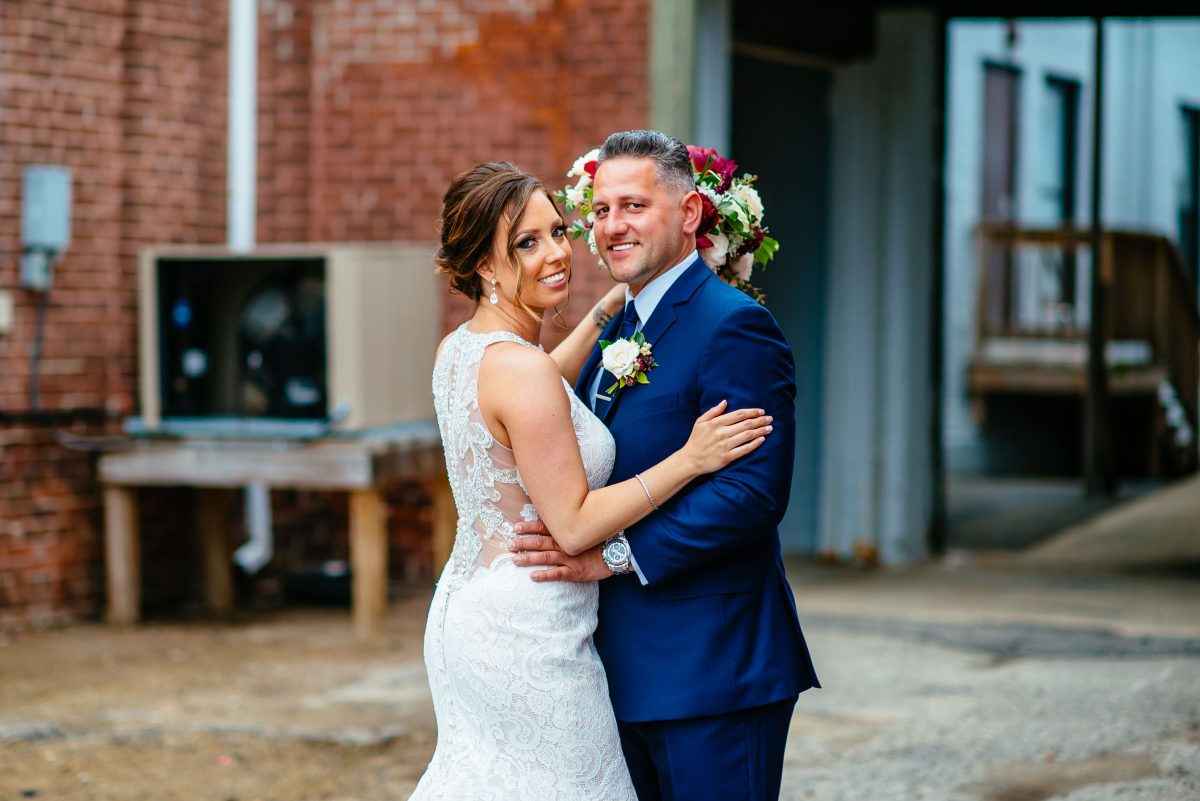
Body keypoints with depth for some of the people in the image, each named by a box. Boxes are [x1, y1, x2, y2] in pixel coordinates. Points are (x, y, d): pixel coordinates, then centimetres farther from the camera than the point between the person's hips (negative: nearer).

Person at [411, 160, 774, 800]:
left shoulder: (457, 349, 6)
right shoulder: (520, 369, -22)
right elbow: (573, 526, -20)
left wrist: (611, 305, 25)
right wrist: (690, 459, -16)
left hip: (465, 612, 9)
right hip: (528, 635, -9)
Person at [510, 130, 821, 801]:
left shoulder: (733, 326, -14)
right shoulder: (619, 327, 16)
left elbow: (755, 489, -23)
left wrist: (617, 554, -21)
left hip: (709, 668, -9)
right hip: (631, 669, 9)